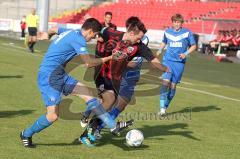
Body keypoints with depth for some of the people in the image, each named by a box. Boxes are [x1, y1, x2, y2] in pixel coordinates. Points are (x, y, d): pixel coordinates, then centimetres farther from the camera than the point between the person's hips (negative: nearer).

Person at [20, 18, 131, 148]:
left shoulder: (70, 32, 13)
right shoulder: (78, 39, -16)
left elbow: (54, 29, 34)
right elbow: (88, 63, -22)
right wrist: (108, 58, -12)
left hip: (59, 75, 10)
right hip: (48, 77, -10)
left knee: (87, 93, -2)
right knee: (53, 116, -14)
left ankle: (113, 126, -5)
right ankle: (26, 134, 11)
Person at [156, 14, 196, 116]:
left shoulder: (187, 33, -1)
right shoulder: (167, 32, 8)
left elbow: (193, 46, 6)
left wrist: (186, 54, -9)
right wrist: (160, 50, 8)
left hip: (179, 62, -1)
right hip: (167, 60, 1)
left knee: (173, 85, 2)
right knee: (165, 81, -18)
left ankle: (165, 106, 18)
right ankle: (162, 108, -18)